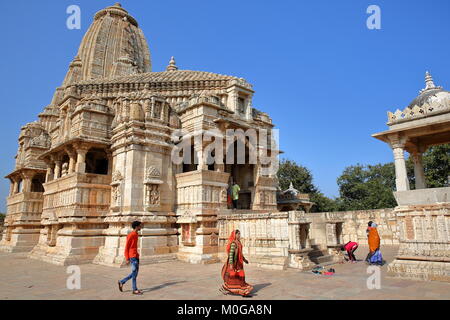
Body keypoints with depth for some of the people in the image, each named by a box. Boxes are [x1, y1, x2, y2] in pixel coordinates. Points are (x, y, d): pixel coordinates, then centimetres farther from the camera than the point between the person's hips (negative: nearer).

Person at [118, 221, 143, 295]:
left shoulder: (136, 235, 13)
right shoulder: (130, 235, -13)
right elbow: (126, 247, -13)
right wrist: (127, 259, -14)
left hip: (136, 256, 9)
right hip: (132, 256, -9)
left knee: (135, 272, 11)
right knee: (134, 273, -4)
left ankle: (122, 282, 24)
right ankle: (135, 290, 5)